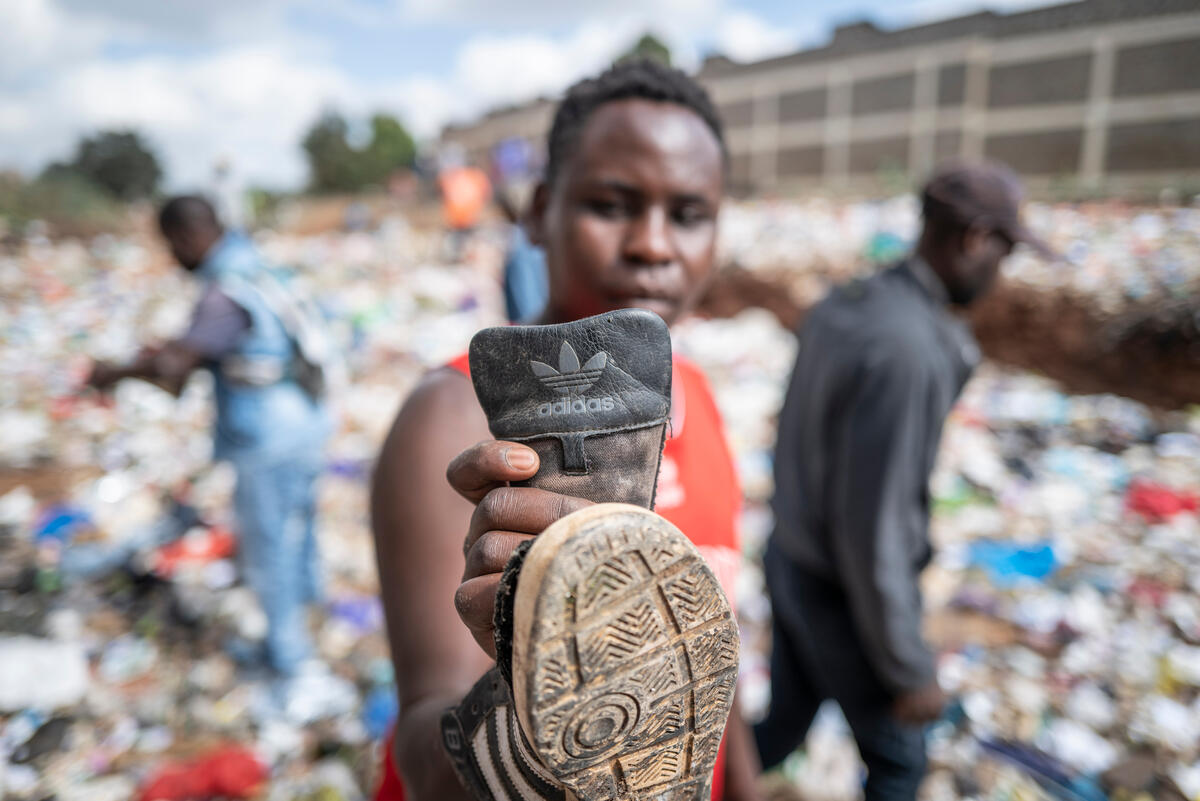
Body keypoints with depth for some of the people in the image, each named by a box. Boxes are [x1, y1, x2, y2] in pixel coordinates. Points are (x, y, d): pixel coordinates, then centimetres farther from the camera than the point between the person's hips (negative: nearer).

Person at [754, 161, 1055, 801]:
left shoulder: (841, 307, -1)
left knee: (783, 725, 27)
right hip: (843, 596, -8)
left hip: (789, 560, 8)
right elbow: (872, 529, -28)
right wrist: (910, 671, -18)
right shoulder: (907, 349, -31)